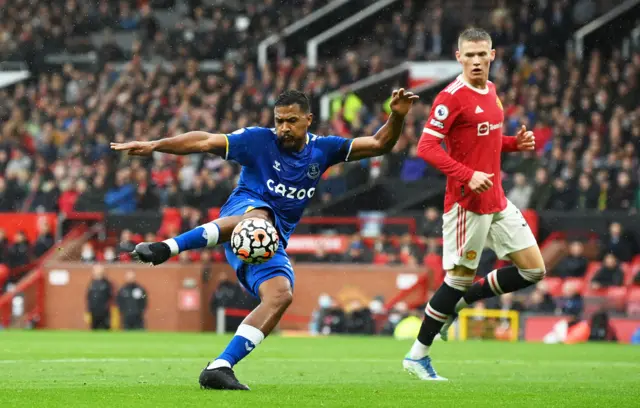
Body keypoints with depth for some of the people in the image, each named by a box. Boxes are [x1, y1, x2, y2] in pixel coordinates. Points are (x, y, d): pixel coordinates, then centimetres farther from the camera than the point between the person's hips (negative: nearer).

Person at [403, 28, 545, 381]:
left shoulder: (490, 92, 11)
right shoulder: (452, 97, -14)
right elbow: (426, 147, -19)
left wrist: (515, 143, 5)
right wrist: (468, 175, -27)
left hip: (497, 202, 8)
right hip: (466, 202, -8)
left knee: (533, 270, 5)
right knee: (460, 276, -4)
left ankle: (460, 302, 19)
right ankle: (417, 355, 9)